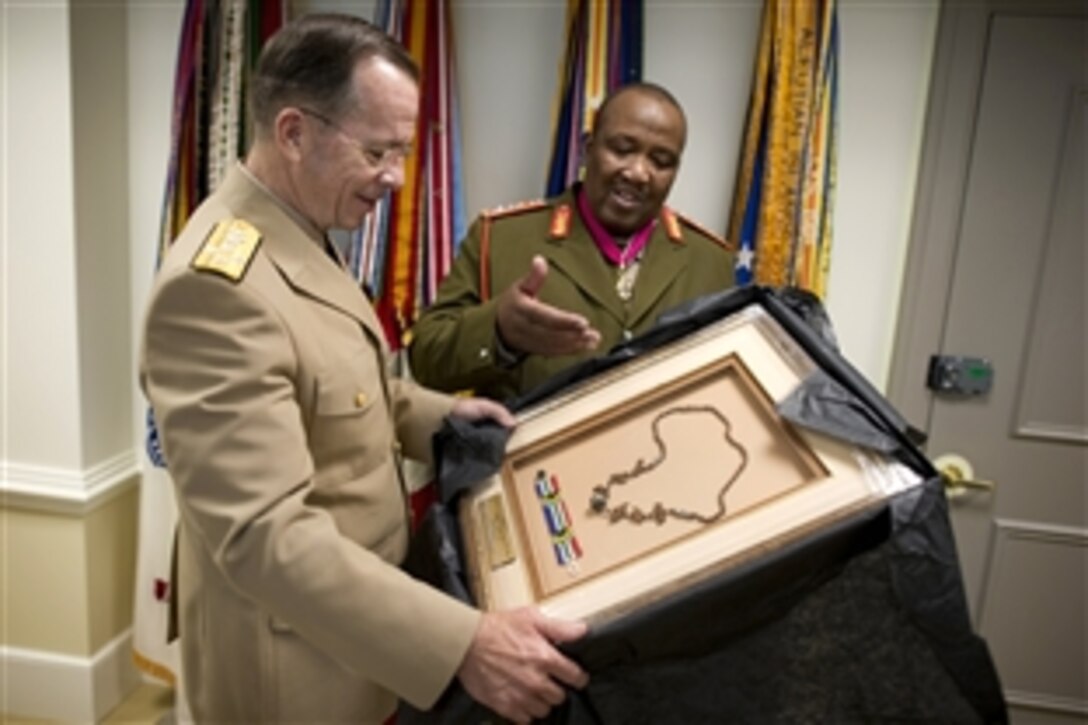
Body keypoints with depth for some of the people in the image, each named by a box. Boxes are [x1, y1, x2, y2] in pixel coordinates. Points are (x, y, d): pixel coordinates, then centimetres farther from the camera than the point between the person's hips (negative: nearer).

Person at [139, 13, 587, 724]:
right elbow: (264, 534, -33)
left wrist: (437, 414, -1)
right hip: (292, 657, -9)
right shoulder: (217, 284, -30)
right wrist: (465, 643, -35)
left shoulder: (301, 235, 2)